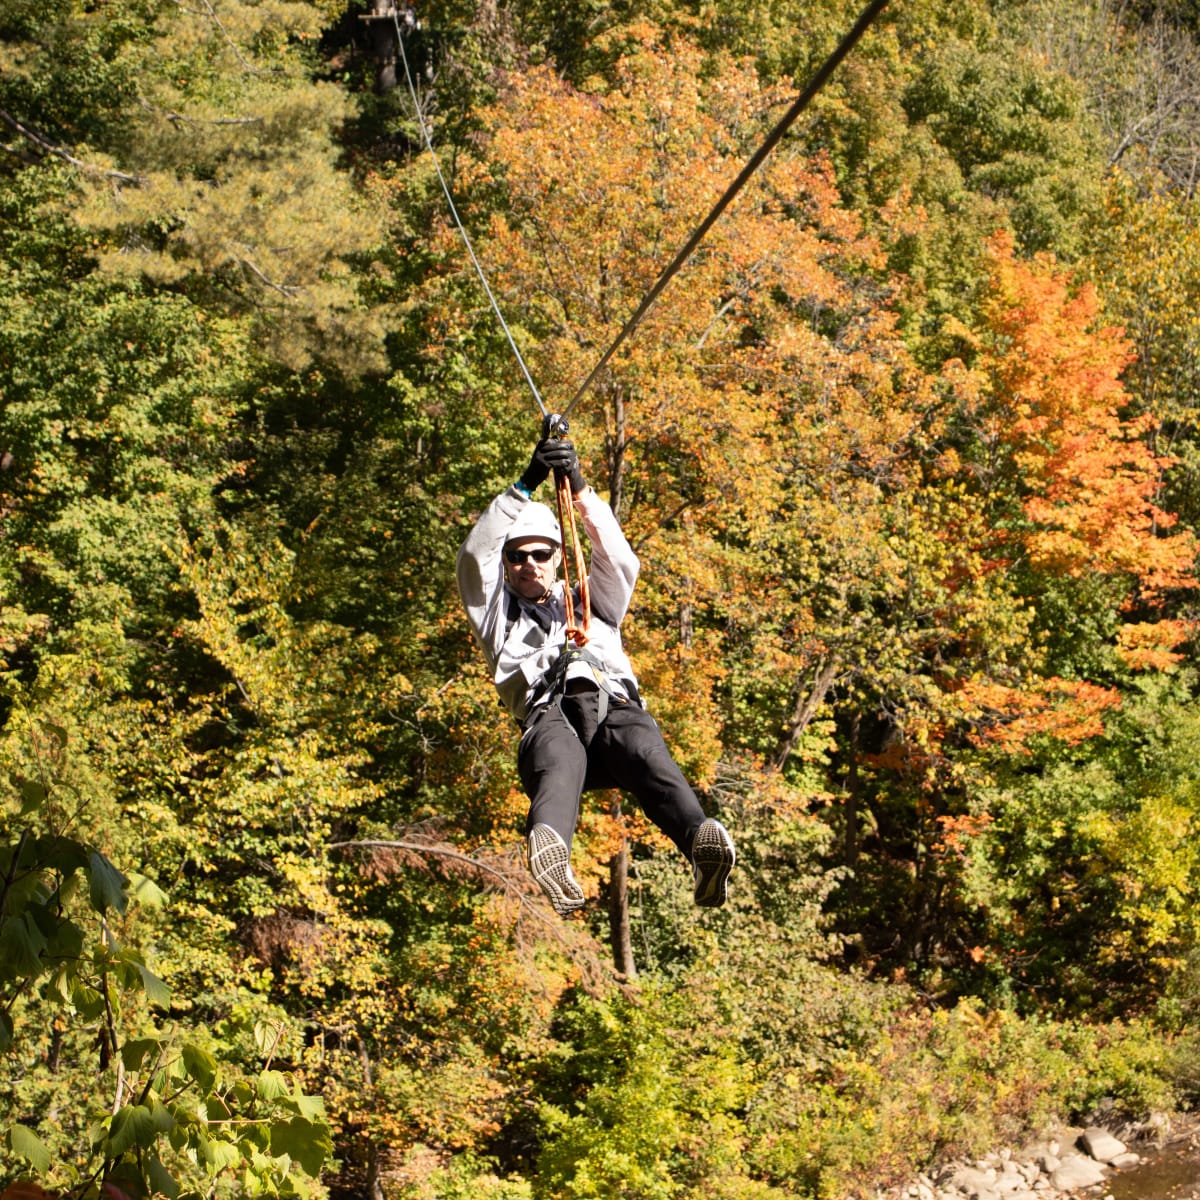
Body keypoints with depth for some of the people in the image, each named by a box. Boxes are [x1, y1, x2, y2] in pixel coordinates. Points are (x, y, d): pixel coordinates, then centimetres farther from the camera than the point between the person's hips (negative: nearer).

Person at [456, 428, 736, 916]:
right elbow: (475, 556, 19)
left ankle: (700, 839, -66)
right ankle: (548, 845, -73)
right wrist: (525, 486, 11)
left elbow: (616, 556, 23)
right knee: (559, 762, -40)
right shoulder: (497, 616, 36)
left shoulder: (591, 603, 42)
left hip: (616, 704, 2)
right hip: (549, 713, -1)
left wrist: (580, 490, 11)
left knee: (645, 751, -37)